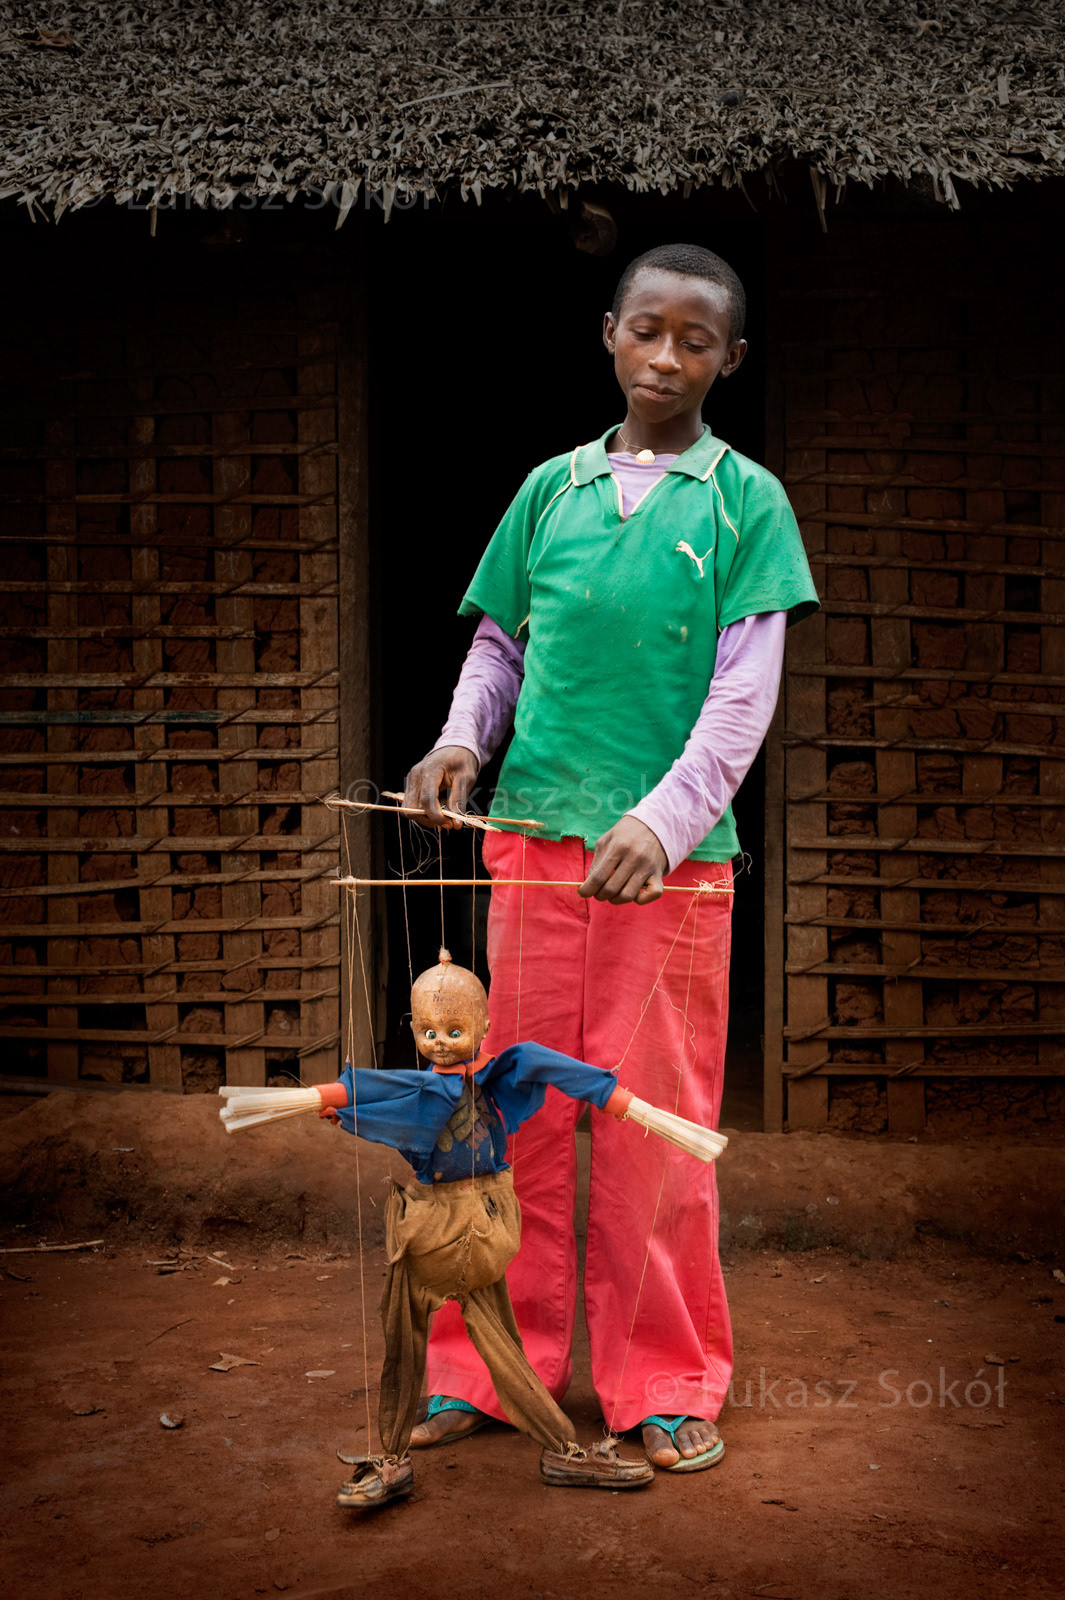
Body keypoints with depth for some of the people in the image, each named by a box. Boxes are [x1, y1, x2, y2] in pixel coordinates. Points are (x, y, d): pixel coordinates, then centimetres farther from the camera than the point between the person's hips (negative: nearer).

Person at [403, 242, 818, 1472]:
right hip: (534, 835, 3)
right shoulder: (552, 486, 10)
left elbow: (745, 691, -6)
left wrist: (661, 821, -18)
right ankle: (494, 1366, 21)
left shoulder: (746, 499, 1)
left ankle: (667, 1386, 18)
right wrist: (462, 738, -4)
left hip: (672, 853, -3)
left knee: (657, 1123, 4)